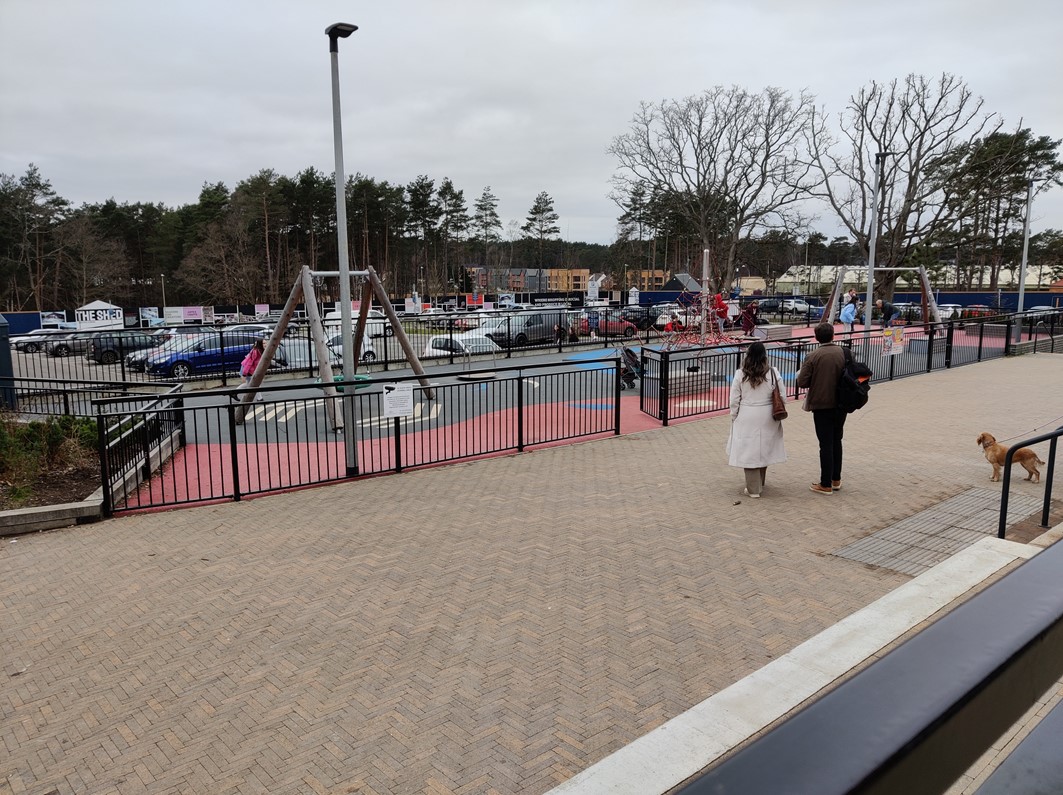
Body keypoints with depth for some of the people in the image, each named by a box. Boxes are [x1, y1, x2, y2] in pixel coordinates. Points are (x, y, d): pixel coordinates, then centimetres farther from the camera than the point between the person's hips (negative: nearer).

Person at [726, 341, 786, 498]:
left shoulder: (740, 374, -8)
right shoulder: (773, 373, -6)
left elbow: (734, 400, -5)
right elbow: (781, 398, -1)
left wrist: (734, 418, 9)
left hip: (746, 419, -2)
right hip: (767, 419, 2)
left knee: (749, 451, 6)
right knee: (764, 450, 17)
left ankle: (753, 488, 9)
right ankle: (760, 485, 31)